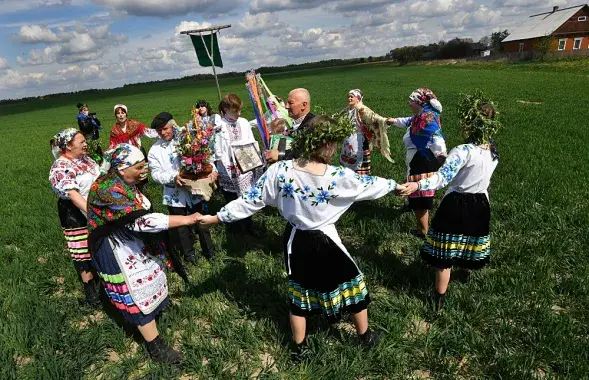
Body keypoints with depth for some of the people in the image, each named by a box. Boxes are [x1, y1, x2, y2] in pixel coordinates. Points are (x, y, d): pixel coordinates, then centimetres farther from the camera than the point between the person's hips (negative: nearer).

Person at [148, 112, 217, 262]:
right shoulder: (155, 150, -2)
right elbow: (156, 173, -6)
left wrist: (212, 169, -22)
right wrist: (173, 177, -24)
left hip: (194, 189, 0)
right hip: (175, 195, 0)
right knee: (180, 226, 15)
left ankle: (208, 250, 36)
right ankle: (188, 253, 37)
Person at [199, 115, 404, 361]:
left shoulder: (280, 171, -16)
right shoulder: (338, 177, -23)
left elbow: (250, 200, -10)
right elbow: (369, 186, -6)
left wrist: (217, 217, 2)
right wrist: (394, 185, 15)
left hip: (295, 241, 3)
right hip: (324, 242, -3)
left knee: (298, 292, 21)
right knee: (351, 284, 22)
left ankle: (298, 348, 39)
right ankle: (365, 336, 44)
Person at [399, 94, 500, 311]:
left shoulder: (463, 151, -24)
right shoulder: (493, 150, 1)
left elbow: (443, 178, -36)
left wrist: (417, 185, -49)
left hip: (456, 206, -6)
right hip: (480, 205, 7)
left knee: (444, 255, 5)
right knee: (470, 245, 28)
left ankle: (439, 299, 15)